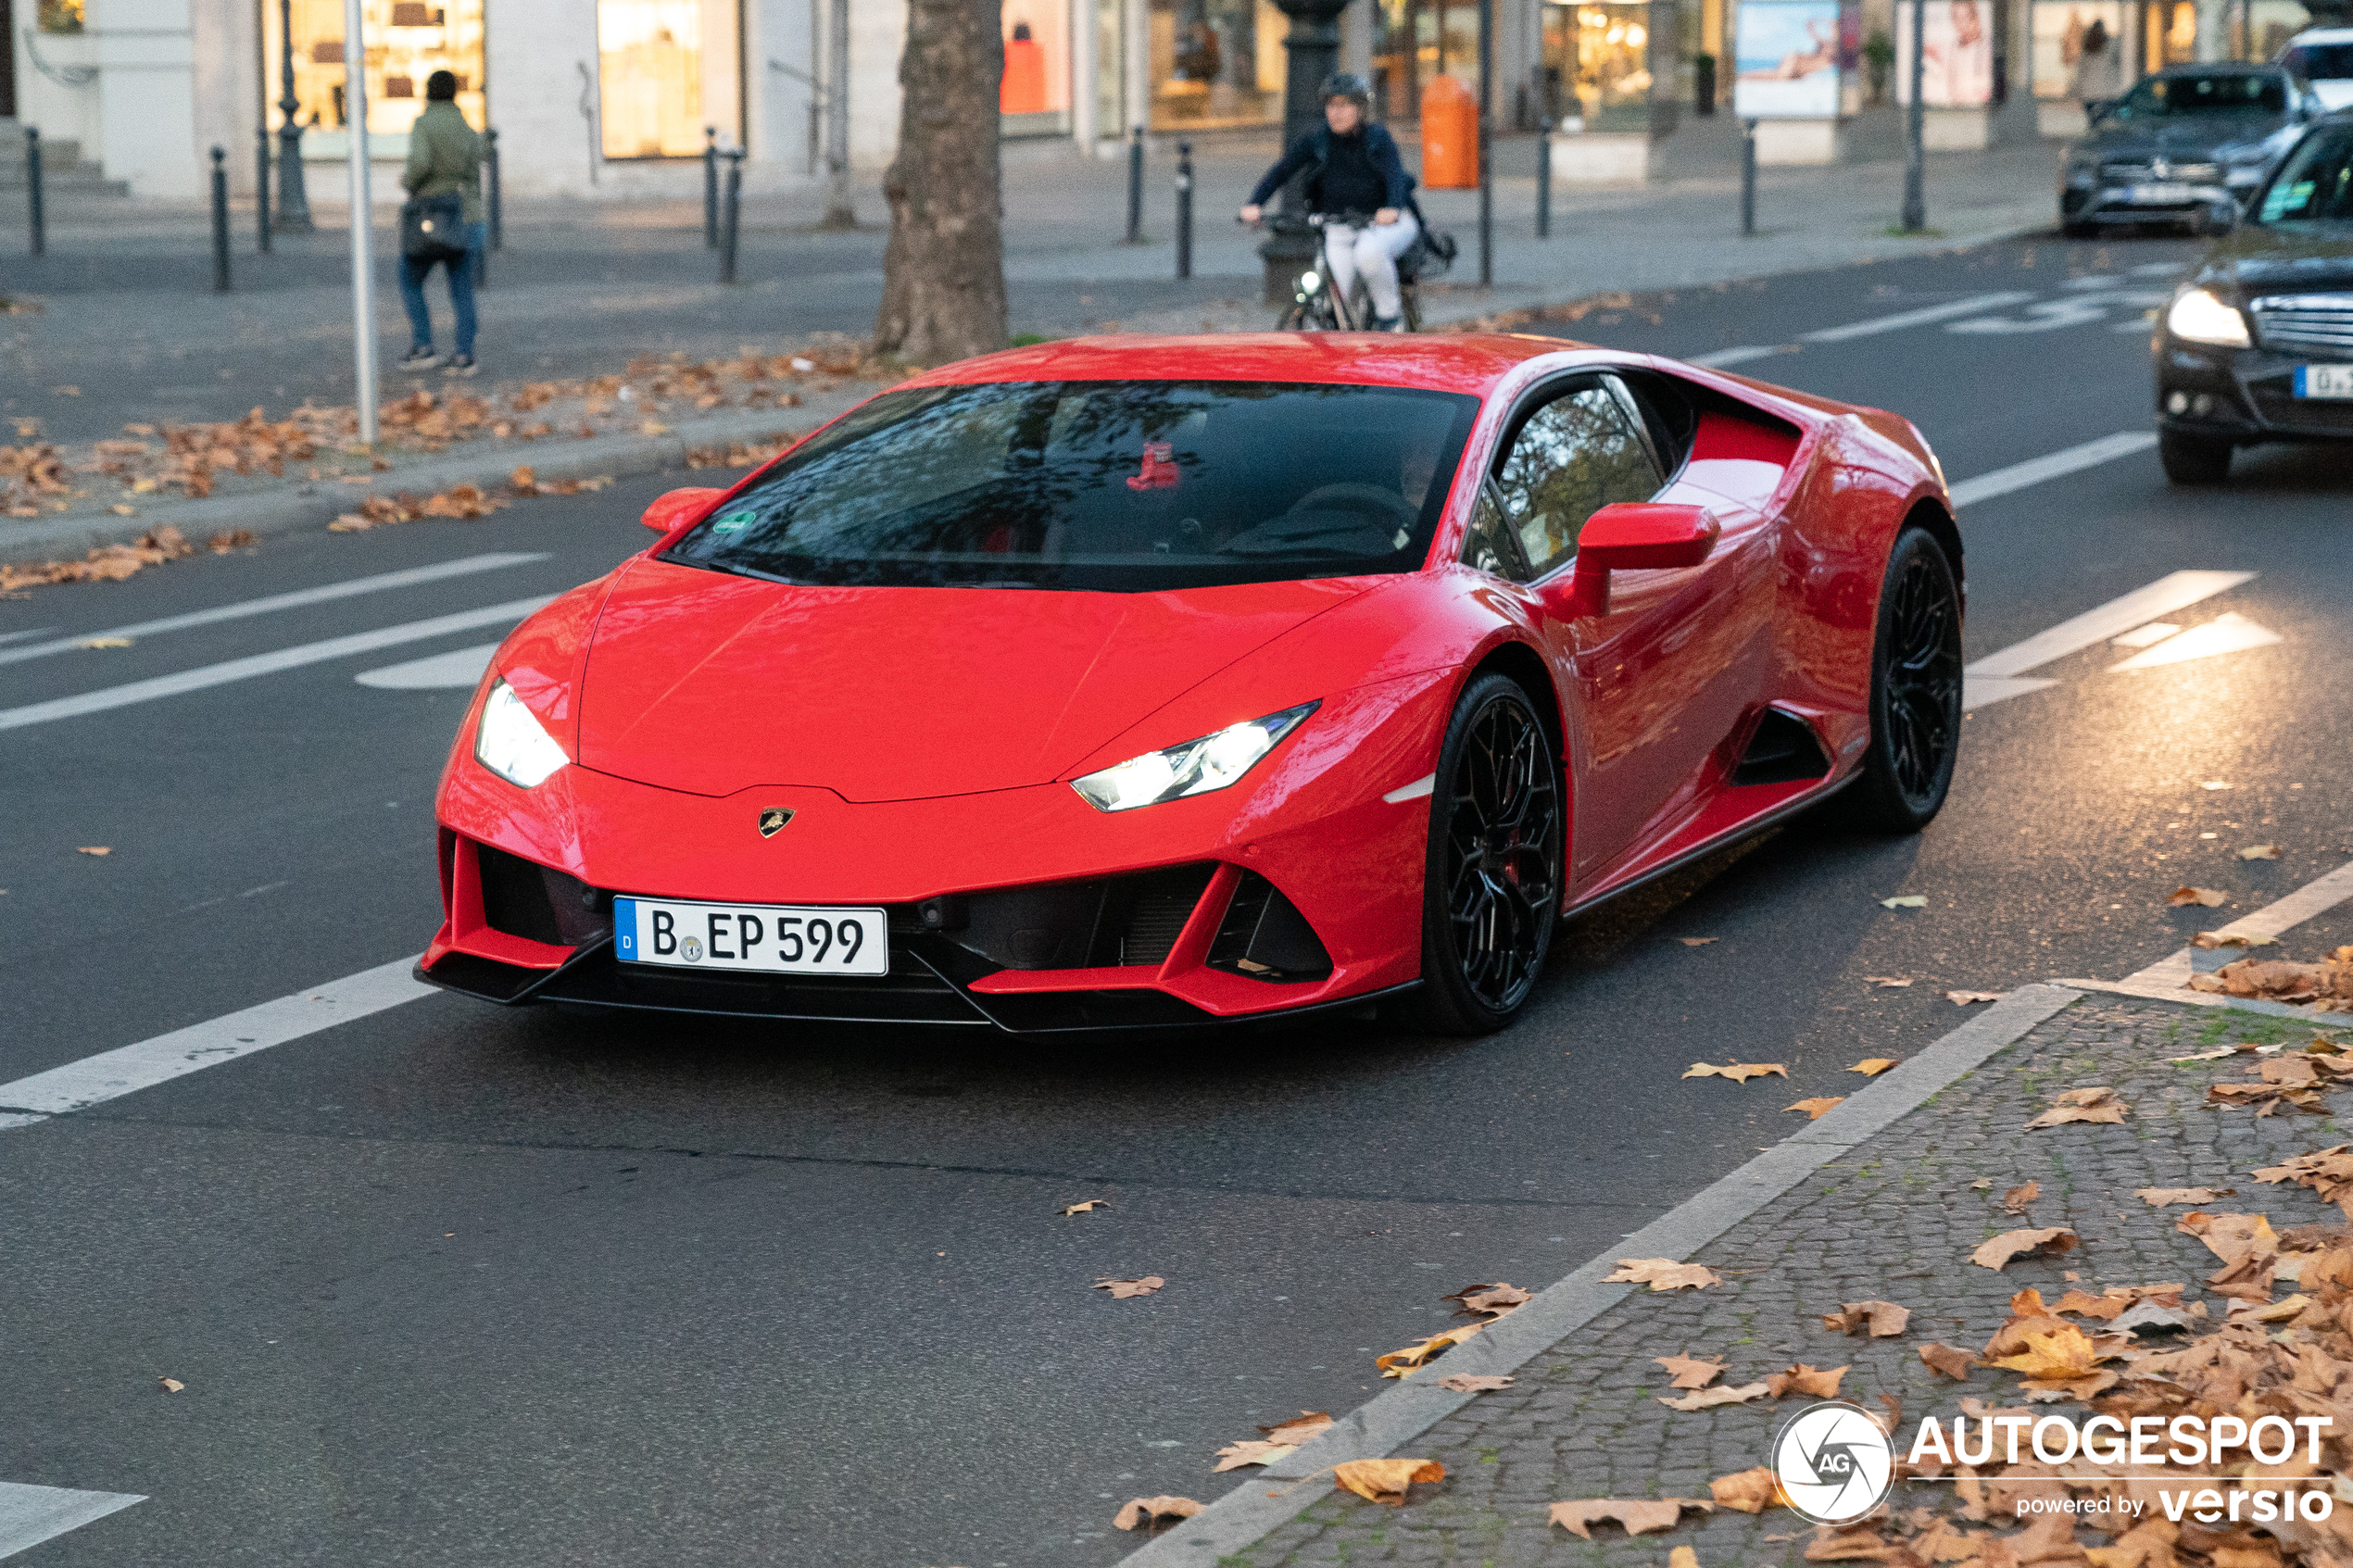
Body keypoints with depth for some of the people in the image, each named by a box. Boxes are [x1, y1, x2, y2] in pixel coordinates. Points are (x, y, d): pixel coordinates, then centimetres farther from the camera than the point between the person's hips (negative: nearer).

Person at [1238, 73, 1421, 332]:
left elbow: (1394, 174, -22)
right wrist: (1254, 204, -26)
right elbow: (1280, 171, -8)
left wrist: (1391, 209, -45)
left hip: (1388, 222, -3)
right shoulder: (1316, 142, 0)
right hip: (1340, 229, 3)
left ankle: (1390, 315, -14)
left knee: (1368, 252, -36)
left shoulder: (1377, 138, -6)